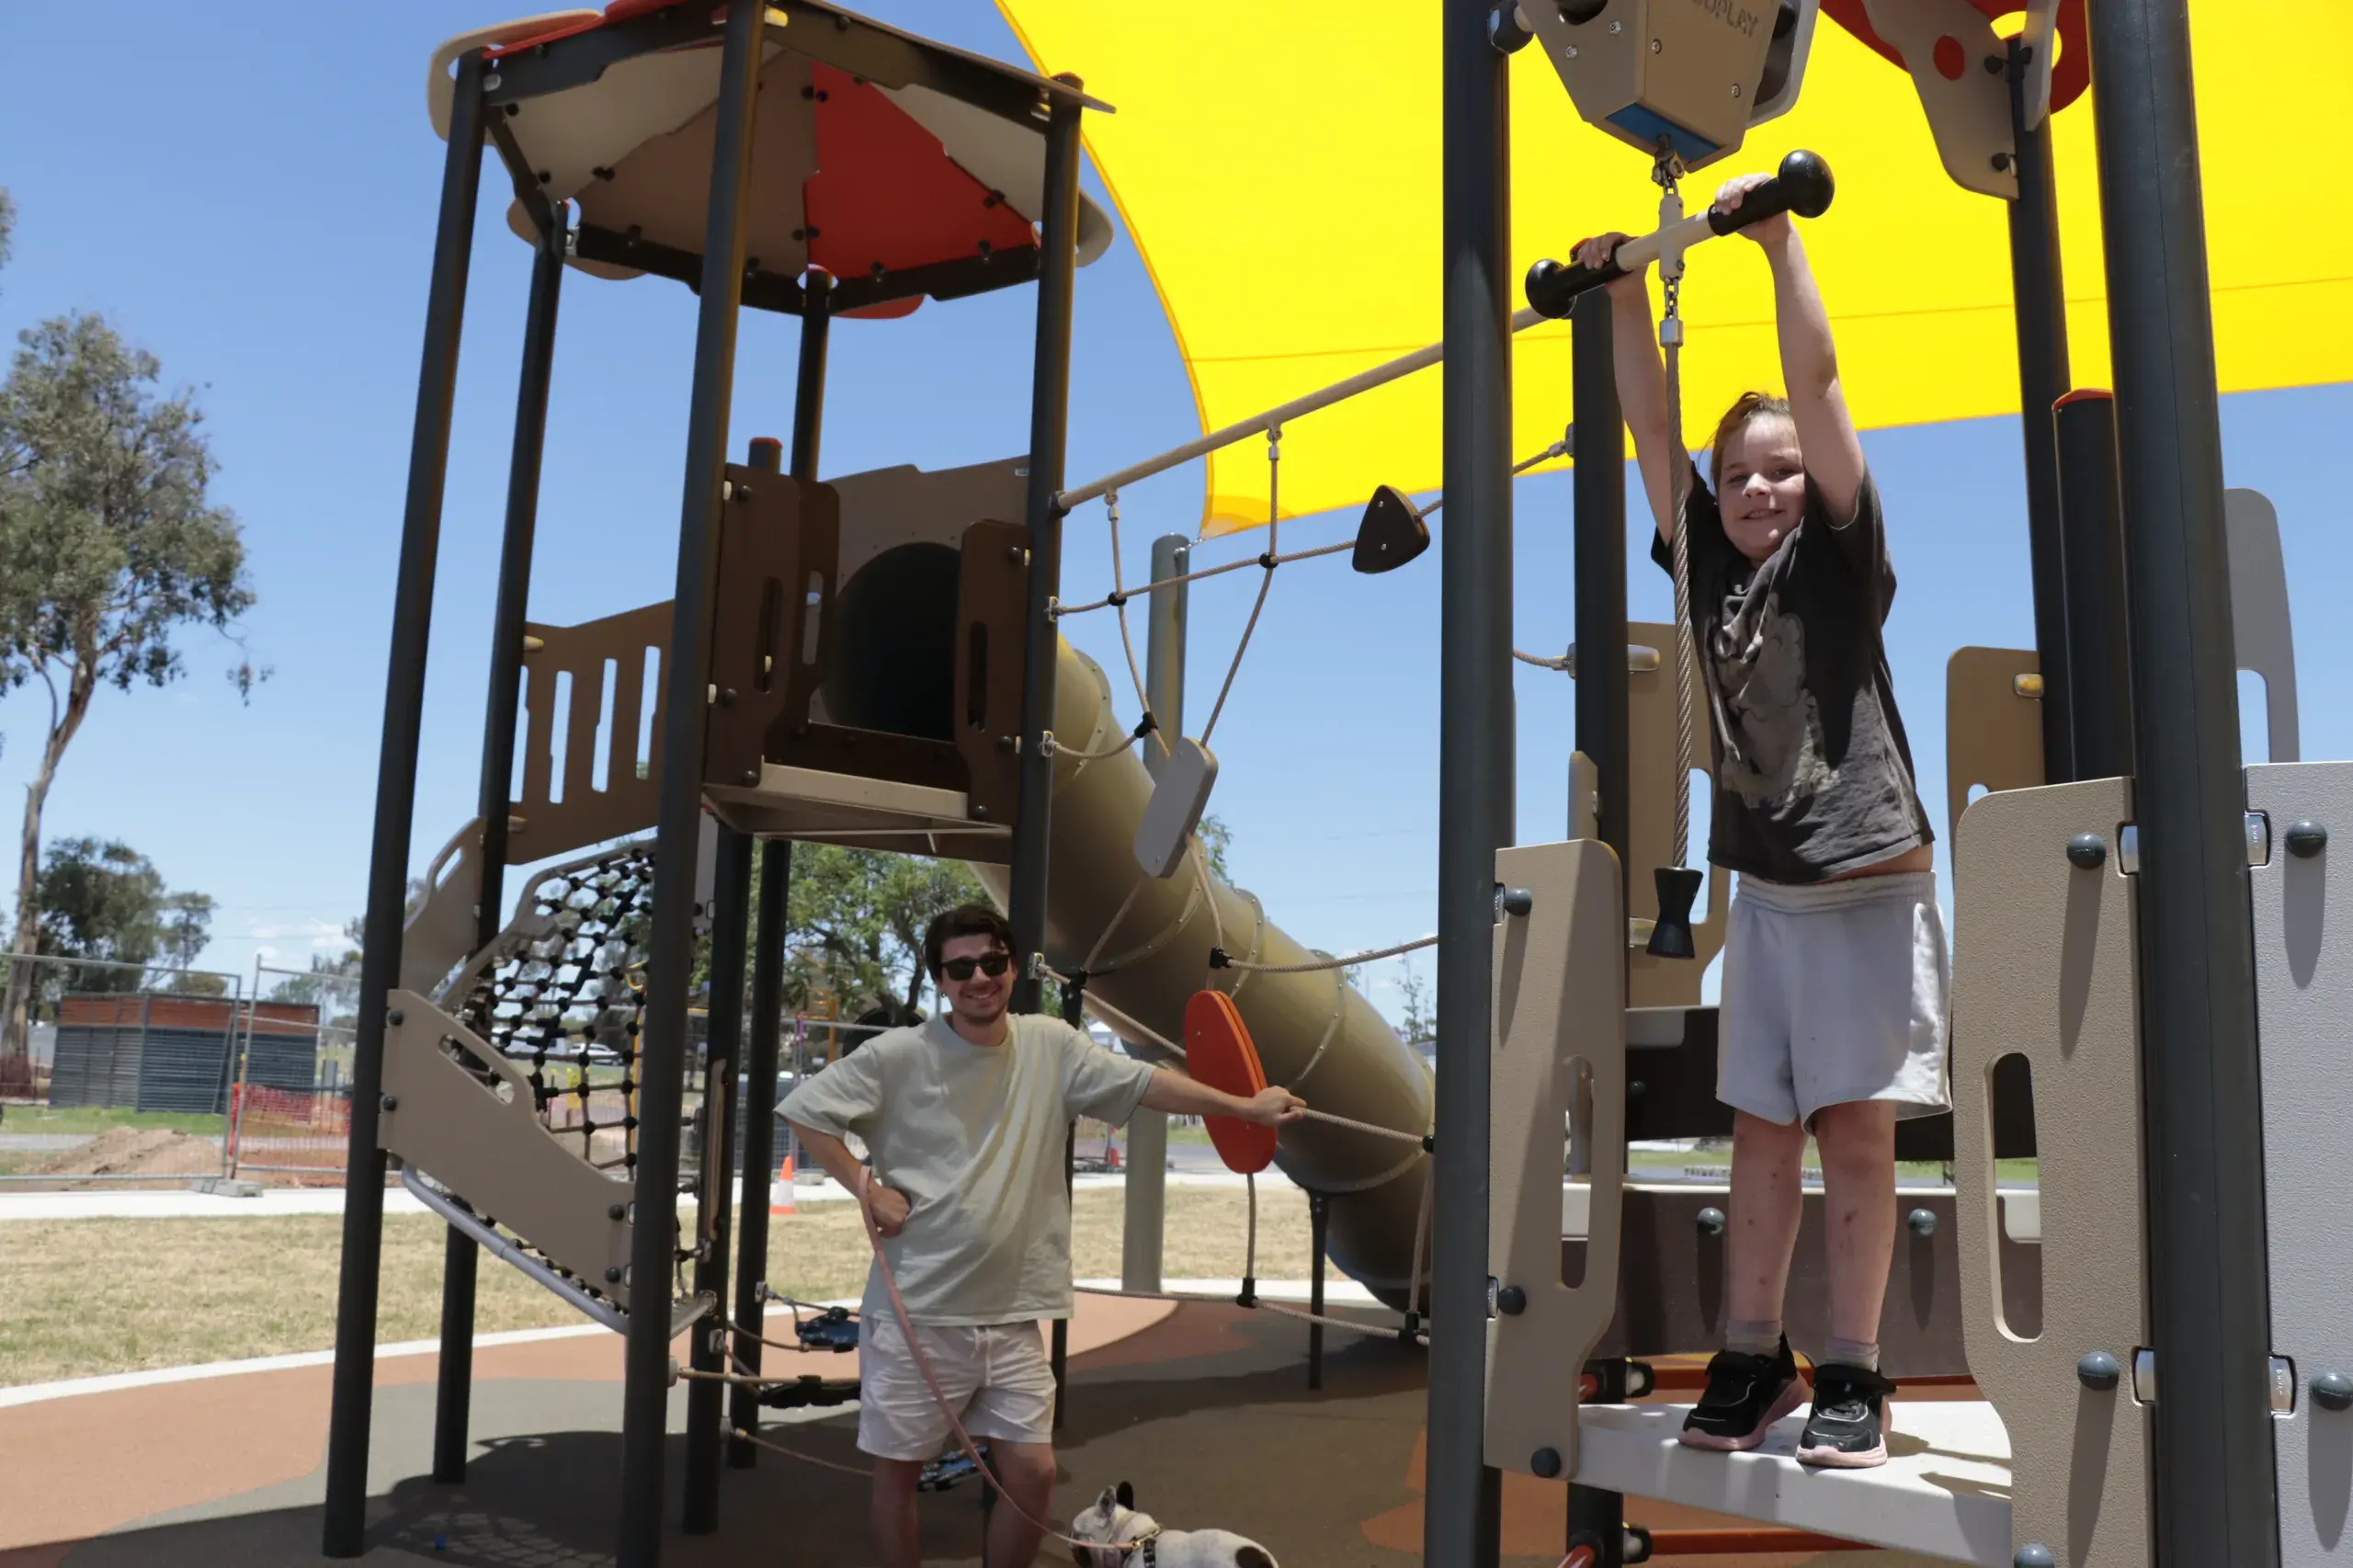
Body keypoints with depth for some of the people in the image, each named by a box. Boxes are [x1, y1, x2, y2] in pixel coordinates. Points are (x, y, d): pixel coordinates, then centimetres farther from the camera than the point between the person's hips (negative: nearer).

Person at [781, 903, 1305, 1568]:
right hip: (916, 1312, -3)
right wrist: (866, 1189, -12)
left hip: (1011, 1315, 3)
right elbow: (804, 1109, -5)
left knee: (1033, 1471, 6)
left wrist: (1247, 1108, -1)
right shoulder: (898, 1055, -9)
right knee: (897, 1469, 9)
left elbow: (1146, 1083, 3)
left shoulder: (1052, 1045, 1)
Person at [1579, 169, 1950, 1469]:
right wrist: (1625, 296, 4)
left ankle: (1851, 1376, 7)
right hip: (1764, 889, 4)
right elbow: (1650, 421, 7)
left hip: (1868, 884, -4)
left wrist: (1779, 244, -12)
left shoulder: (1842, 558, -3)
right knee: (1758, 1129, 7)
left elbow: (1816, 385, -11)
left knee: (1855, 1128, -2)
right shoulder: (1707, 564, 7)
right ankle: (1750, 1359, 15)